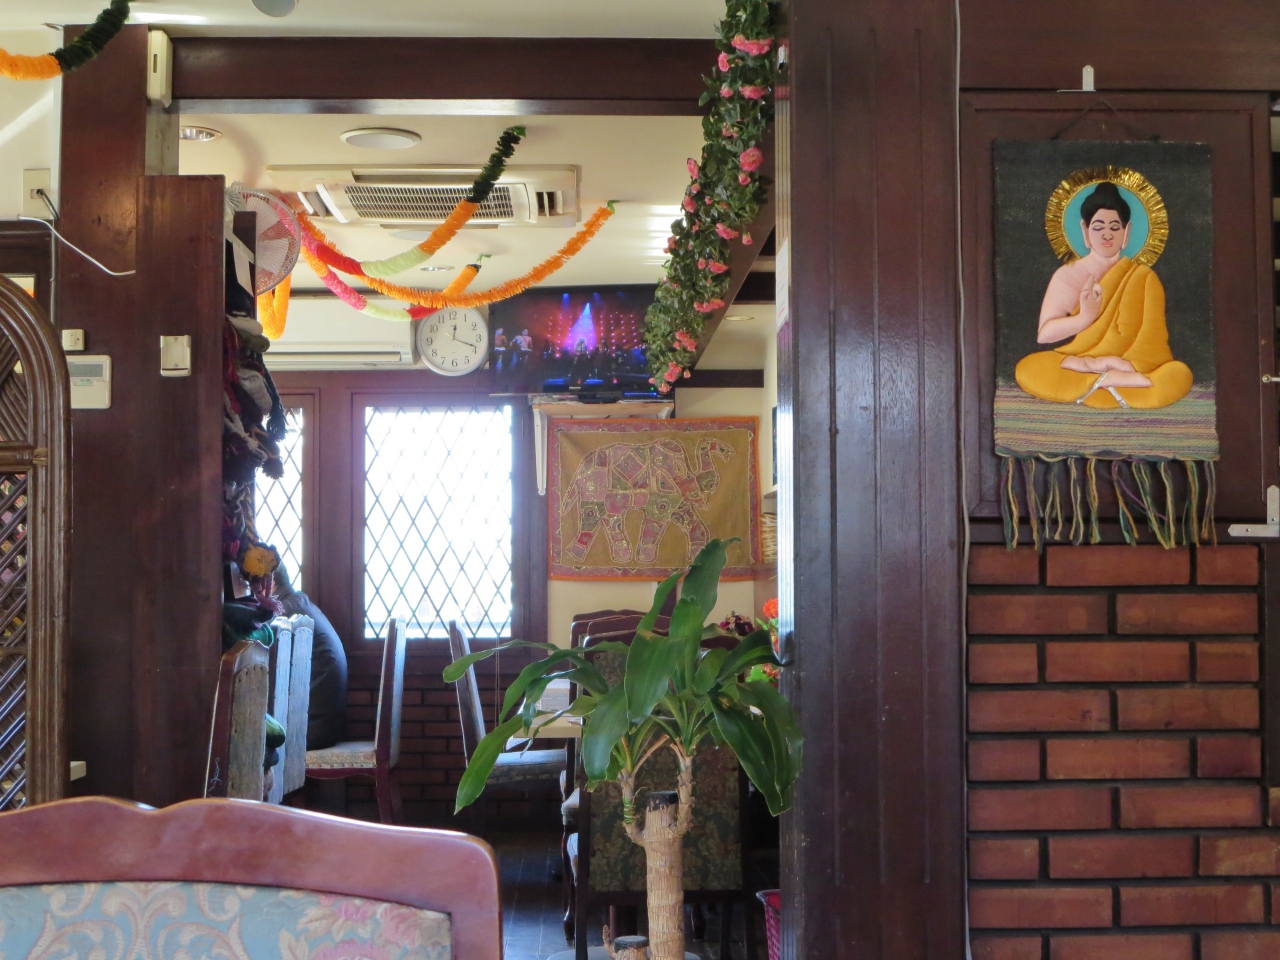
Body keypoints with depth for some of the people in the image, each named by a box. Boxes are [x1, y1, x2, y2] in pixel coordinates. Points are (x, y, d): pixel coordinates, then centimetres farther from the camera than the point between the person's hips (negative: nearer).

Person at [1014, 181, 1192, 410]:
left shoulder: (1143, 277, 9)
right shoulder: (1067, 275, 9)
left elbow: (1153, 339, -2)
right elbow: (1044, 333, -1)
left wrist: (1124, 364, -20)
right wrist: (1085, 317, -16)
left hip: (1132, 368, 0)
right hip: (1077, 366, 0)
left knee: (1180, 374, -31)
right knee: (1027, 369, -30)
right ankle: (1126, 382, -30)